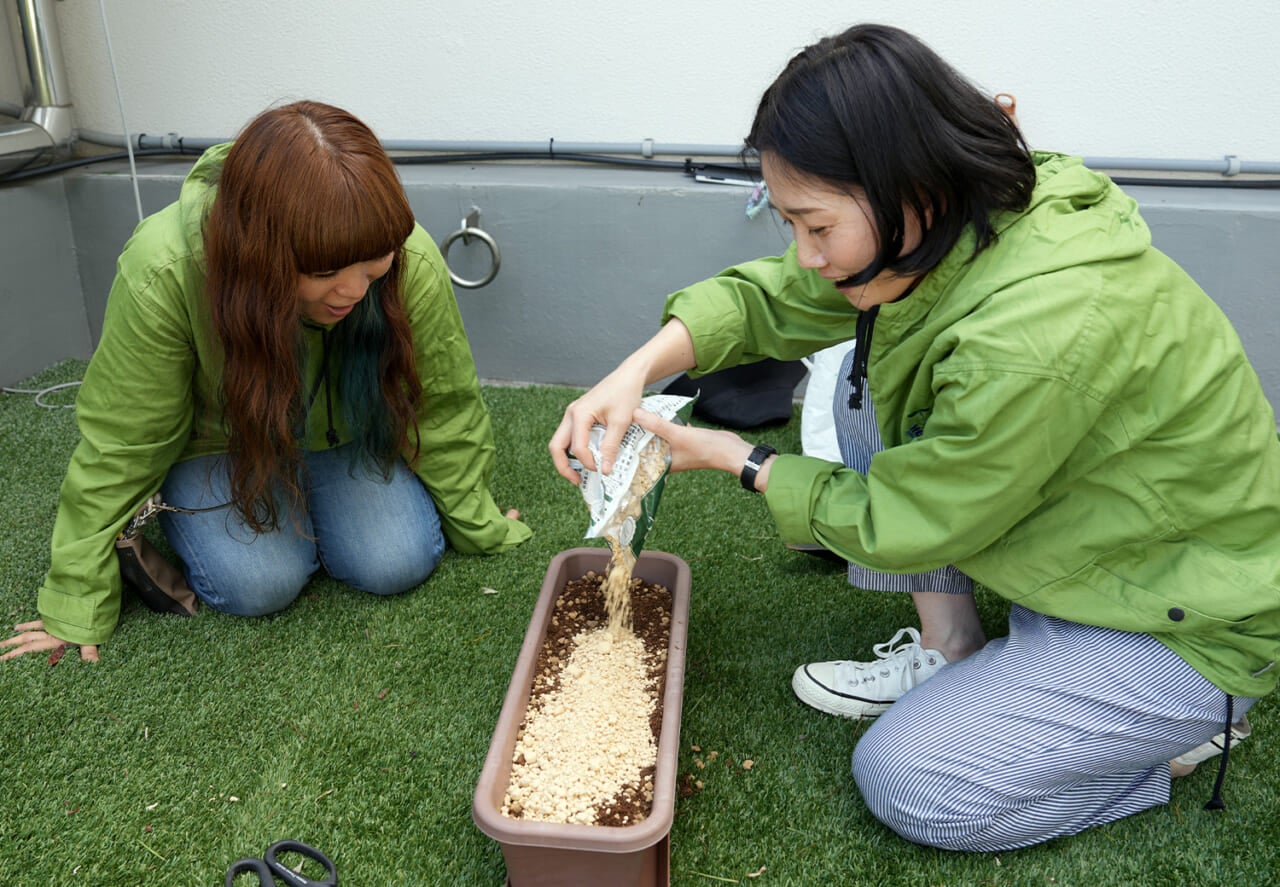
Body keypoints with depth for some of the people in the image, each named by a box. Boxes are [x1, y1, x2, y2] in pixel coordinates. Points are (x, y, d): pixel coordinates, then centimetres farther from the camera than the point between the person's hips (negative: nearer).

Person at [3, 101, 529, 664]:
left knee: (397, 564, -16)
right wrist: (78, 606, -15)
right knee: (257, 585, -22)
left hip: (349, 437, 2)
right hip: (220, 440, -1)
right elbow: (120, 445, -22)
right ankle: (184, 512, 12)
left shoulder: (413, 264, -31)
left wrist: (480, 530, -3)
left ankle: (311, 503, 16)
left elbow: (443, 413, -14)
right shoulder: (161, 274, -35)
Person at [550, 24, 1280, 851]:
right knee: (871, 383, -5)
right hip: (1085, 535, 8)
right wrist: (637, 370, -19)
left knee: (908, 783, -11)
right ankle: (949, 649, 8)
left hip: (1190, 619, -7)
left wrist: (733, 456, -12)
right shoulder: (956, 221, -13)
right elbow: (771, 294, -3)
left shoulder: (1039, 335, -38)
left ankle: (1185, 726, 8)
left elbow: (895, 524, -23)